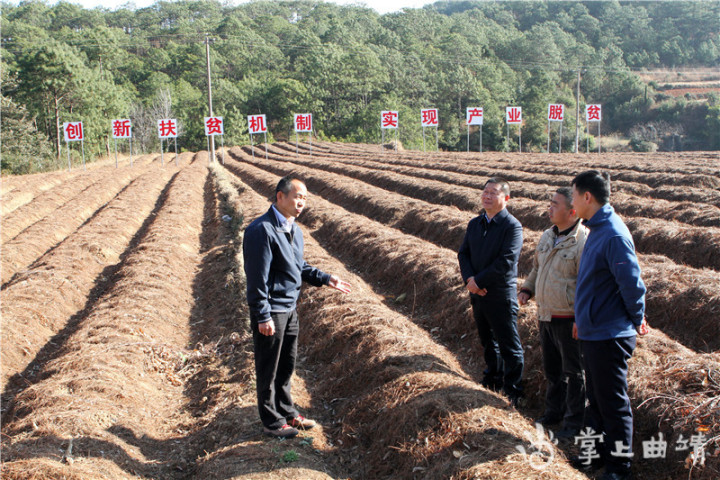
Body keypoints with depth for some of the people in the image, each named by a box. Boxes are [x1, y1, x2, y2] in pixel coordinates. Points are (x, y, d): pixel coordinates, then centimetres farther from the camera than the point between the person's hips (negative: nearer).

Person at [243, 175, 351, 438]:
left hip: (290, 309, 9)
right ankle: (272, 422, 18)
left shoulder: (294, 229, 9)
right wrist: (263, 317, -22)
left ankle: (287, 412, 35)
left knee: (287, 366, 20)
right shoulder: (262, 230, -20)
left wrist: (326, 279, 7)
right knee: (269, 369, 6)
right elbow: (257, 277, -21)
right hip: (270, 312, -9)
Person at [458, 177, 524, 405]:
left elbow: (506, 262, -20)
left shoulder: (512, 226, -12)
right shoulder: (475, 224, 10)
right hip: (477, 293, 7)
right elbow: (463, 253, 7)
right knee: (487, 341, 21)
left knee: (509, 345, 1)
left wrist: (478, 280, -16)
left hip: (501, 295, -7)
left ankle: (513, 391, 11)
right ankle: (493, 380, 38)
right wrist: (469, 279, -11)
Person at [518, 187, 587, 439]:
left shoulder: (583, 242, -18)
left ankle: (574, 421, 19)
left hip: (568, 320, -8)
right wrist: (526, 289, 7)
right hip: (545, 316, 8)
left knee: (573, 372, 7)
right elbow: (537, 267, 22)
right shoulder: (547, 236, 7)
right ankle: (554, 411, 36)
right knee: (552, 368, 20)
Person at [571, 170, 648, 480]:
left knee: (613, 404, 3)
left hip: (610, 336, -10)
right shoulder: (597, 230, 9)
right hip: (593, 334, 10)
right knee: (596, 400, 22)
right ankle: (598, 452, 37)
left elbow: (633, 284, -20)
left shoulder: (614, 235, -22)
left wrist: (637, 321, -7)